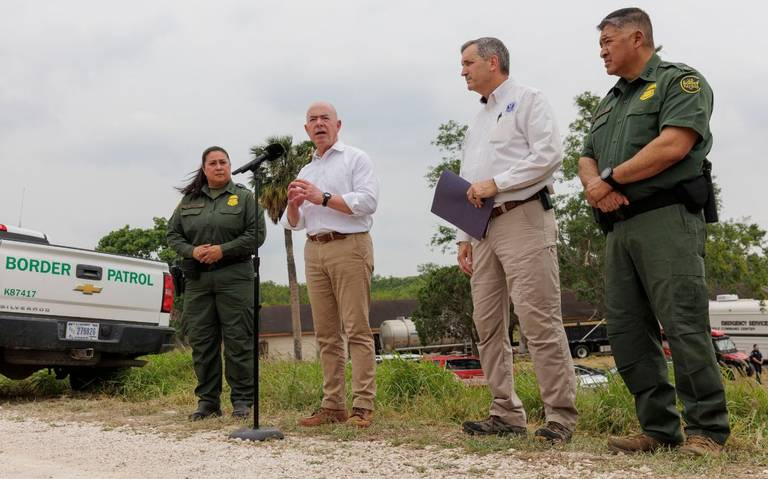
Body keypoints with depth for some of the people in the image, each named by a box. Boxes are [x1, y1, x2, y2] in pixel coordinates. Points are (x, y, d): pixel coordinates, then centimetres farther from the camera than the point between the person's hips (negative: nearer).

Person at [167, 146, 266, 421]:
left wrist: (223, 250, -12)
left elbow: (257, 234, -3)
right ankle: (207, 401, 14)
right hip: (197, 281, 4)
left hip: (234, 278, -3)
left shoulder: (244, 197, 5)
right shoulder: (189, 200, 15)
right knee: (201, 342, 5)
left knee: (238, 341, -3)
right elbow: (173, 234, 14)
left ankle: (242, 401, 5)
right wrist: (192, 251, -6)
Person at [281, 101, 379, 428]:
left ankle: (363, 406, -9)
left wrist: (322, 198, -12)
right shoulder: (305, 172, 24)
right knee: (326, 333, 4)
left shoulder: (355, 159, 5)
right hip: (314, 251, 6)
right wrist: (292, 204, 0)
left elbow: (368, 201, -10)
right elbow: (293, 224, 22)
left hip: (349, 246, -6)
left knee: (357, 329, -9)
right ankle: (333, 405, 7)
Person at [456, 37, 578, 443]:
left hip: (522, 219, -8)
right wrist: (464, 237, 17)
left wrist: (496, 183, -14)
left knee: (539, 321, -12)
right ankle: (506, 413, 11)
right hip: (484, 228, 9)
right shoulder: (477, 122, 26)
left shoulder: (527, 101, 3)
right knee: (488, 325, 5)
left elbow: (549, 154, -12)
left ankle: (560, 416, -8)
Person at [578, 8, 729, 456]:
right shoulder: (610, 103, 26)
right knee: (627, 330, 3)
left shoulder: (681, 81, 2)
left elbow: (673, 145, -14)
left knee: (684, 325, -10)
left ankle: (706, 431, -3)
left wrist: (612, 176, -7)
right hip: (620, 225, 8)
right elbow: (587, 159, 20)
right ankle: (660, 429, 9)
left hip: (667, 218, -8)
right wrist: (595, 185, -4)